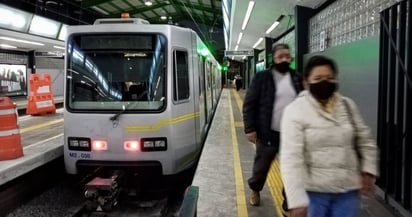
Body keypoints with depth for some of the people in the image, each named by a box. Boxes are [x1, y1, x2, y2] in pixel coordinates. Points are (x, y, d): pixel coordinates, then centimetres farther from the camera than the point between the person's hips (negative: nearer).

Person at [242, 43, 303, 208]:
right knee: (261, 166, 13)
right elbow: (249, 104, -6)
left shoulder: (297, 79, 7)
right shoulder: (262, 78, -5)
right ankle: (255, 190, 43)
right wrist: (250, 129, -11)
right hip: (269, 133, -2)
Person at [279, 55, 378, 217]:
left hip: (348, 190, 4)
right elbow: (291, 157, -19)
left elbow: (364, 140, 16)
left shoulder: (348, 105, 3)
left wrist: (368, 170, 3)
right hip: (312, 191, -4)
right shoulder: (295, 111, -12)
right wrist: (297, 200, -24)